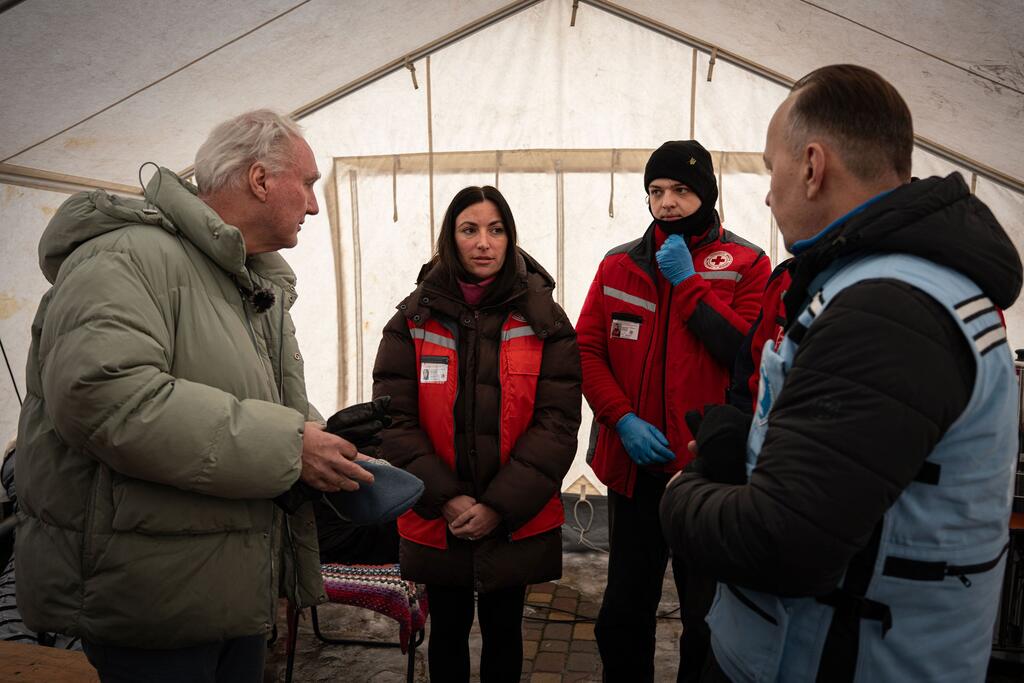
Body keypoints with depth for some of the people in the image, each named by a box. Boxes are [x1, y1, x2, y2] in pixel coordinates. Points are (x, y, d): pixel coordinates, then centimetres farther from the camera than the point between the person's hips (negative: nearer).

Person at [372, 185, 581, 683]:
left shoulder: (544, 319, -5)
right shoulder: (414, 319, -2)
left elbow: (557, 422, -10)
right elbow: (395, 420, -8)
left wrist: (500, 506, -17)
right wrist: (444, 499, -17)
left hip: (517, 522, 0)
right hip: (436, 521, 1)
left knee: (503, 630, 17)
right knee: (448, 629, 19)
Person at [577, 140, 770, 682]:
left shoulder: (747, 264, -3)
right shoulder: (618, 265, 5)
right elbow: (587, 351, 0)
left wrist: (688, 282, -15)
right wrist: (622, 419, -14)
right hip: (634, 468, 3)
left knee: (709, 623, 15)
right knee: (623, 615, 18)